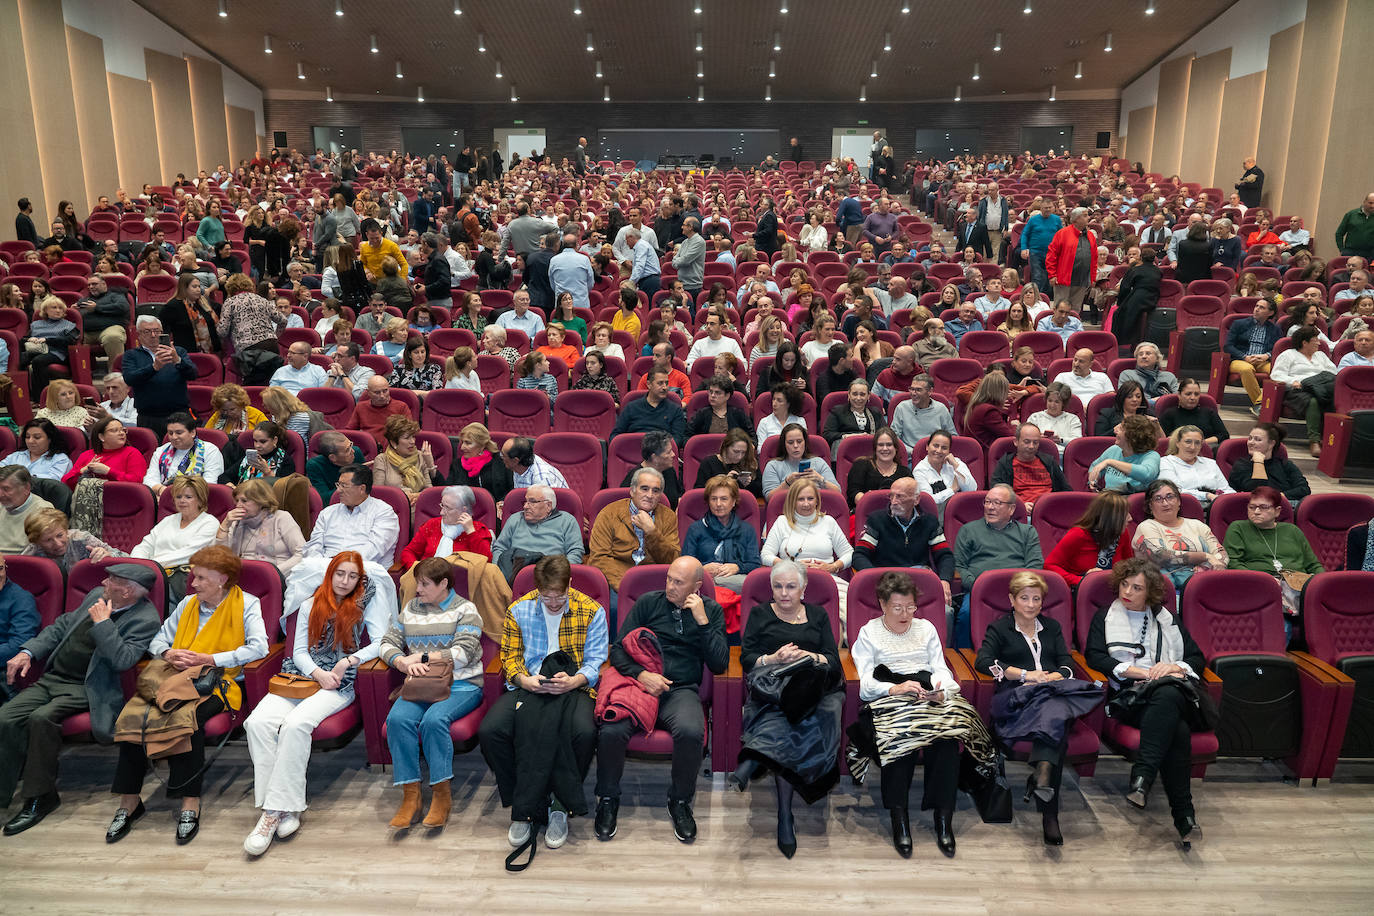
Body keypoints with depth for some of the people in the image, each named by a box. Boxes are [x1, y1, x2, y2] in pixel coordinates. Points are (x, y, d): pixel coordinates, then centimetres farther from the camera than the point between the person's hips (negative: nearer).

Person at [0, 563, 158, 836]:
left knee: (42, 718, -30)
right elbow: (63, 626, 21)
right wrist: (28, 651, 7)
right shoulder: (97, 595, 10)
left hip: (85, 689, -7)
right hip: (52, 678, 7)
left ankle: (39, 797, -14)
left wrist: (102, 623, -21)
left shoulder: (145, 619, -13)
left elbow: (123, 660, -24)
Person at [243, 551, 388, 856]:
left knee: (295, 724, -32)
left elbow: (381, 642, -2)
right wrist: (318, 673, -7)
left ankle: (275, 811, -26)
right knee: (258, 721, -25)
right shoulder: (310, 605, 17)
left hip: (340, 684, -4)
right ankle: (286, 808, -24)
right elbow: (299, 651, 12)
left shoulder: (365, 603, 7)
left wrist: (347, 661, -13)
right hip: (303, 677, 4)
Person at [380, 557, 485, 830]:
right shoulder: (411, 608, 19)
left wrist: (421, 657, -10)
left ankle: (442, 794, -20)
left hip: (460, 686, -4)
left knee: (434, 719, -33)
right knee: (398, 718, -27)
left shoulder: (465, 609, 4)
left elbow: (463, 653, -8)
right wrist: (405, 663, -8)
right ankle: (410, 795, -20)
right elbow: (388, 643, 13)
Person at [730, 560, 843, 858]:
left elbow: (833, 662, 11)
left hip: (812, 686, 2)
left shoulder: (818, 615, 22)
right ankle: (785, 817, -37)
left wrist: (807, 656, -9)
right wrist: (774, 659, -10)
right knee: (789, 728, -36)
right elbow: (747, 660, 9)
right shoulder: (760, 614, 20)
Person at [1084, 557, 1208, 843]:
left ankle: (1141, 777, -51)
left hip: (1172, 689, 1)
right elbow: (1094, 656, 4)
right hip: (1130, 694, -1)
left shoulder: (1168, 619, 28)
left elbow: (1197, 657, 22)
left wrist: (1176, 667, -2)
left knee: (1166, 695, -40)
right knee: (1177, 730, -35)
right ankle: (1183, 814, -39)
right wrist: (1137, 671, -7)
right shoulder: (1105, 617, 20)